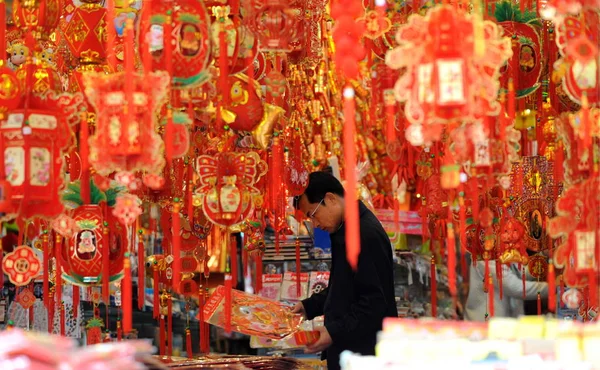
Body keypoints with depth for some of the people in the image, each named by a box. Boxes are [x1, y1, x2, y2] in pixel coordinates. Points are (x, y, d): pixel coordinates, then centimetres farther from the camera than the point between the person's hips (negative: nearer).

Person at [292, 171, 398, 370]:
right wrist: (309, 307, 15)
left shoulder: (368, 235, -18)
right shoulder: (346, 231, 14)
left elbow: (375, 302, -22)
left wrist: (335, 332, -26)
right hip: (346, 350, 10)